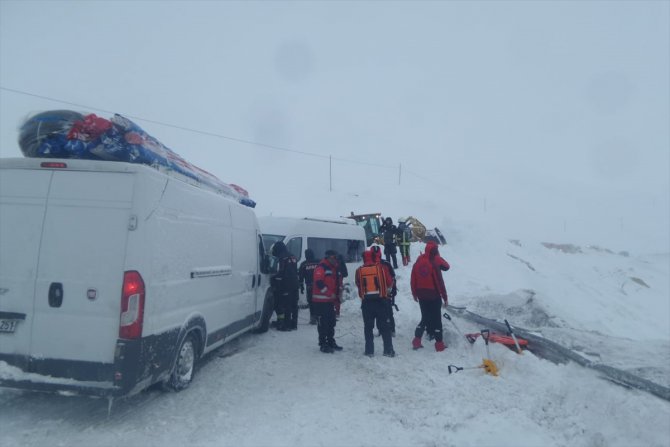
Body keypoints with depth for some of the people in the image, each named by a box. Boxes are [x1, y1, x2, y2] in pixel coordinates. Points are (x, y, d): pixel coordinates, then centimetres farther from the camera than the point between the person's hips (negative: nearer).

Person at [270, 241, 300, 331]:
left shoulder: (283, 259, -15)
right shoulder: (293, 258, 14)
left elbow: (280, 274, -19)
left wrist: (272, 279, -3)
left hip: (286, 287, -9)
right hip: (294, 286, 9)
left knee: (286, 306, -3)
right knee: (294, 305, 13)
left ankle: (287, 324, -2)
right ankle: (293, 324, 21)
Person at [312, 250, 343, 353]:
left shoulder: (333, 268, 17)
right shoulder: (321, 267, -12)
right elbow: (319, 283, -23)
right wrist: (330, 294, -23)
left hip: (330, 300, 9)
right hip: (320, 301, -9)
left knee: (331, 322, 14)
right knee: (323, 323, -5)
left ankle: (331, 342, 24)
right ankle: (323, 345, 2)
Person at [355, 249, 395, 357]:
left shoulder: (359, 271, -1)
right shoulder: (380, 268, -4)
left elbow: (358, 285, 9)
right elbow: (390, 282, 2)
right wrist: (386, 291, 21)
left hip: (366, 302, 1)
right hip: (380, 301, -1)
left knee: (368, 327, 10)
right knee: (384, 326, 6)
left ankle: (369, 350, 11)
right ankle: (388, 350, 6)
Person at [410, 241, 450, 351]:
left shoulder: (417, 262, -1)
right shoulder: (434, 263, -18)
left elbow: (413, 280, 4)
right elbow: (440, 282, -16)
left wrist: (415, 294, 16)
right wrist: (445, 297, -7)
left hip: (421, 296, 5)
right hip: (434, 295, -5)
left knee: (425, 318, 17)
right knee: (436, 319, 6)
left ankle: (417, 341, 16)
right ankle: (439, 344, 9)